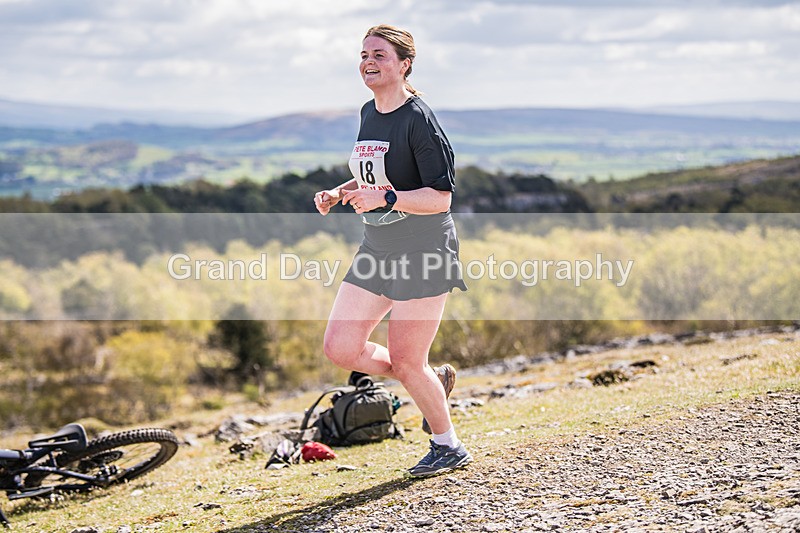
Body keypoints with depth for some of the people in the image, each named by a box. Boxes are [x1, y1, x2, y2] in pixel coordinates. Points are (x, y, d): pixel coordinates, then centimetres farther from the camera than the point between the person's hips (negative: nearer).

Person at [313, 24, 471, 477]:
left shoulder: (419, 119, -15)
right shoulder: (369, 113, 10)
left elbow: (440, 198, -18)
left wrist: (386, 198, -30)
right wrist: (339, 194, 6)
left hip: (423, 251, -8)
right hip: (378, 250, 8)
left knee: (405, 362, -2)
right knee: (340, 347, 4)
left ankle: (449, 446, 21)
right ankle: (435, 381, 24)